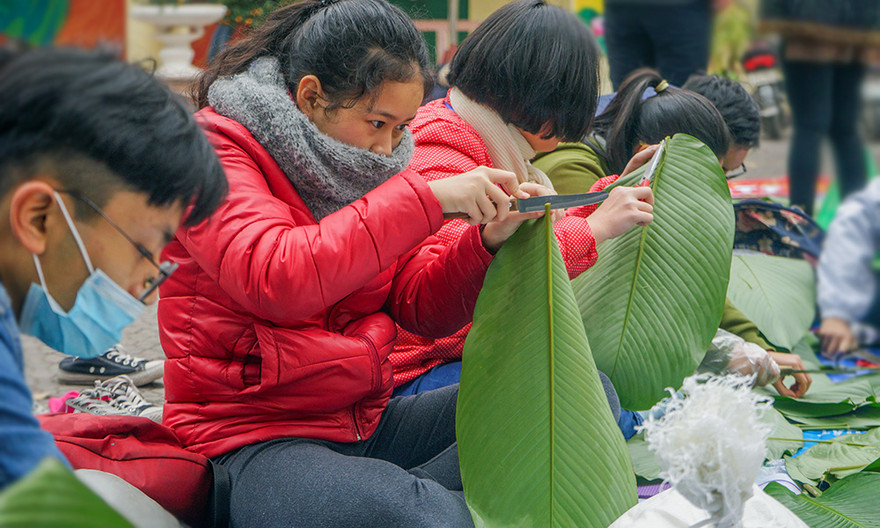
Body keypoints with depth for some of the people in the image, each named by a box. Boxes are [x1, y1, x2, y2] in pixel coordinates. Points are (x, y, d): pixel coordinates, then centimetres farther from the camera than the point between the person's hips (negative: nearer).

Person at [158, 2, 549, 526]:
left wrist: (489, 240, -10)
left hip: (370, 418, 8)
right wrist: (426, 197, -27)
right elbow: (273, 280, -28)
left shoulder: (369, 164, 12)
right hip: (253, 439, -8)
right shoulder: (217, 149, -10)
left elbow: (423, 306, 10)